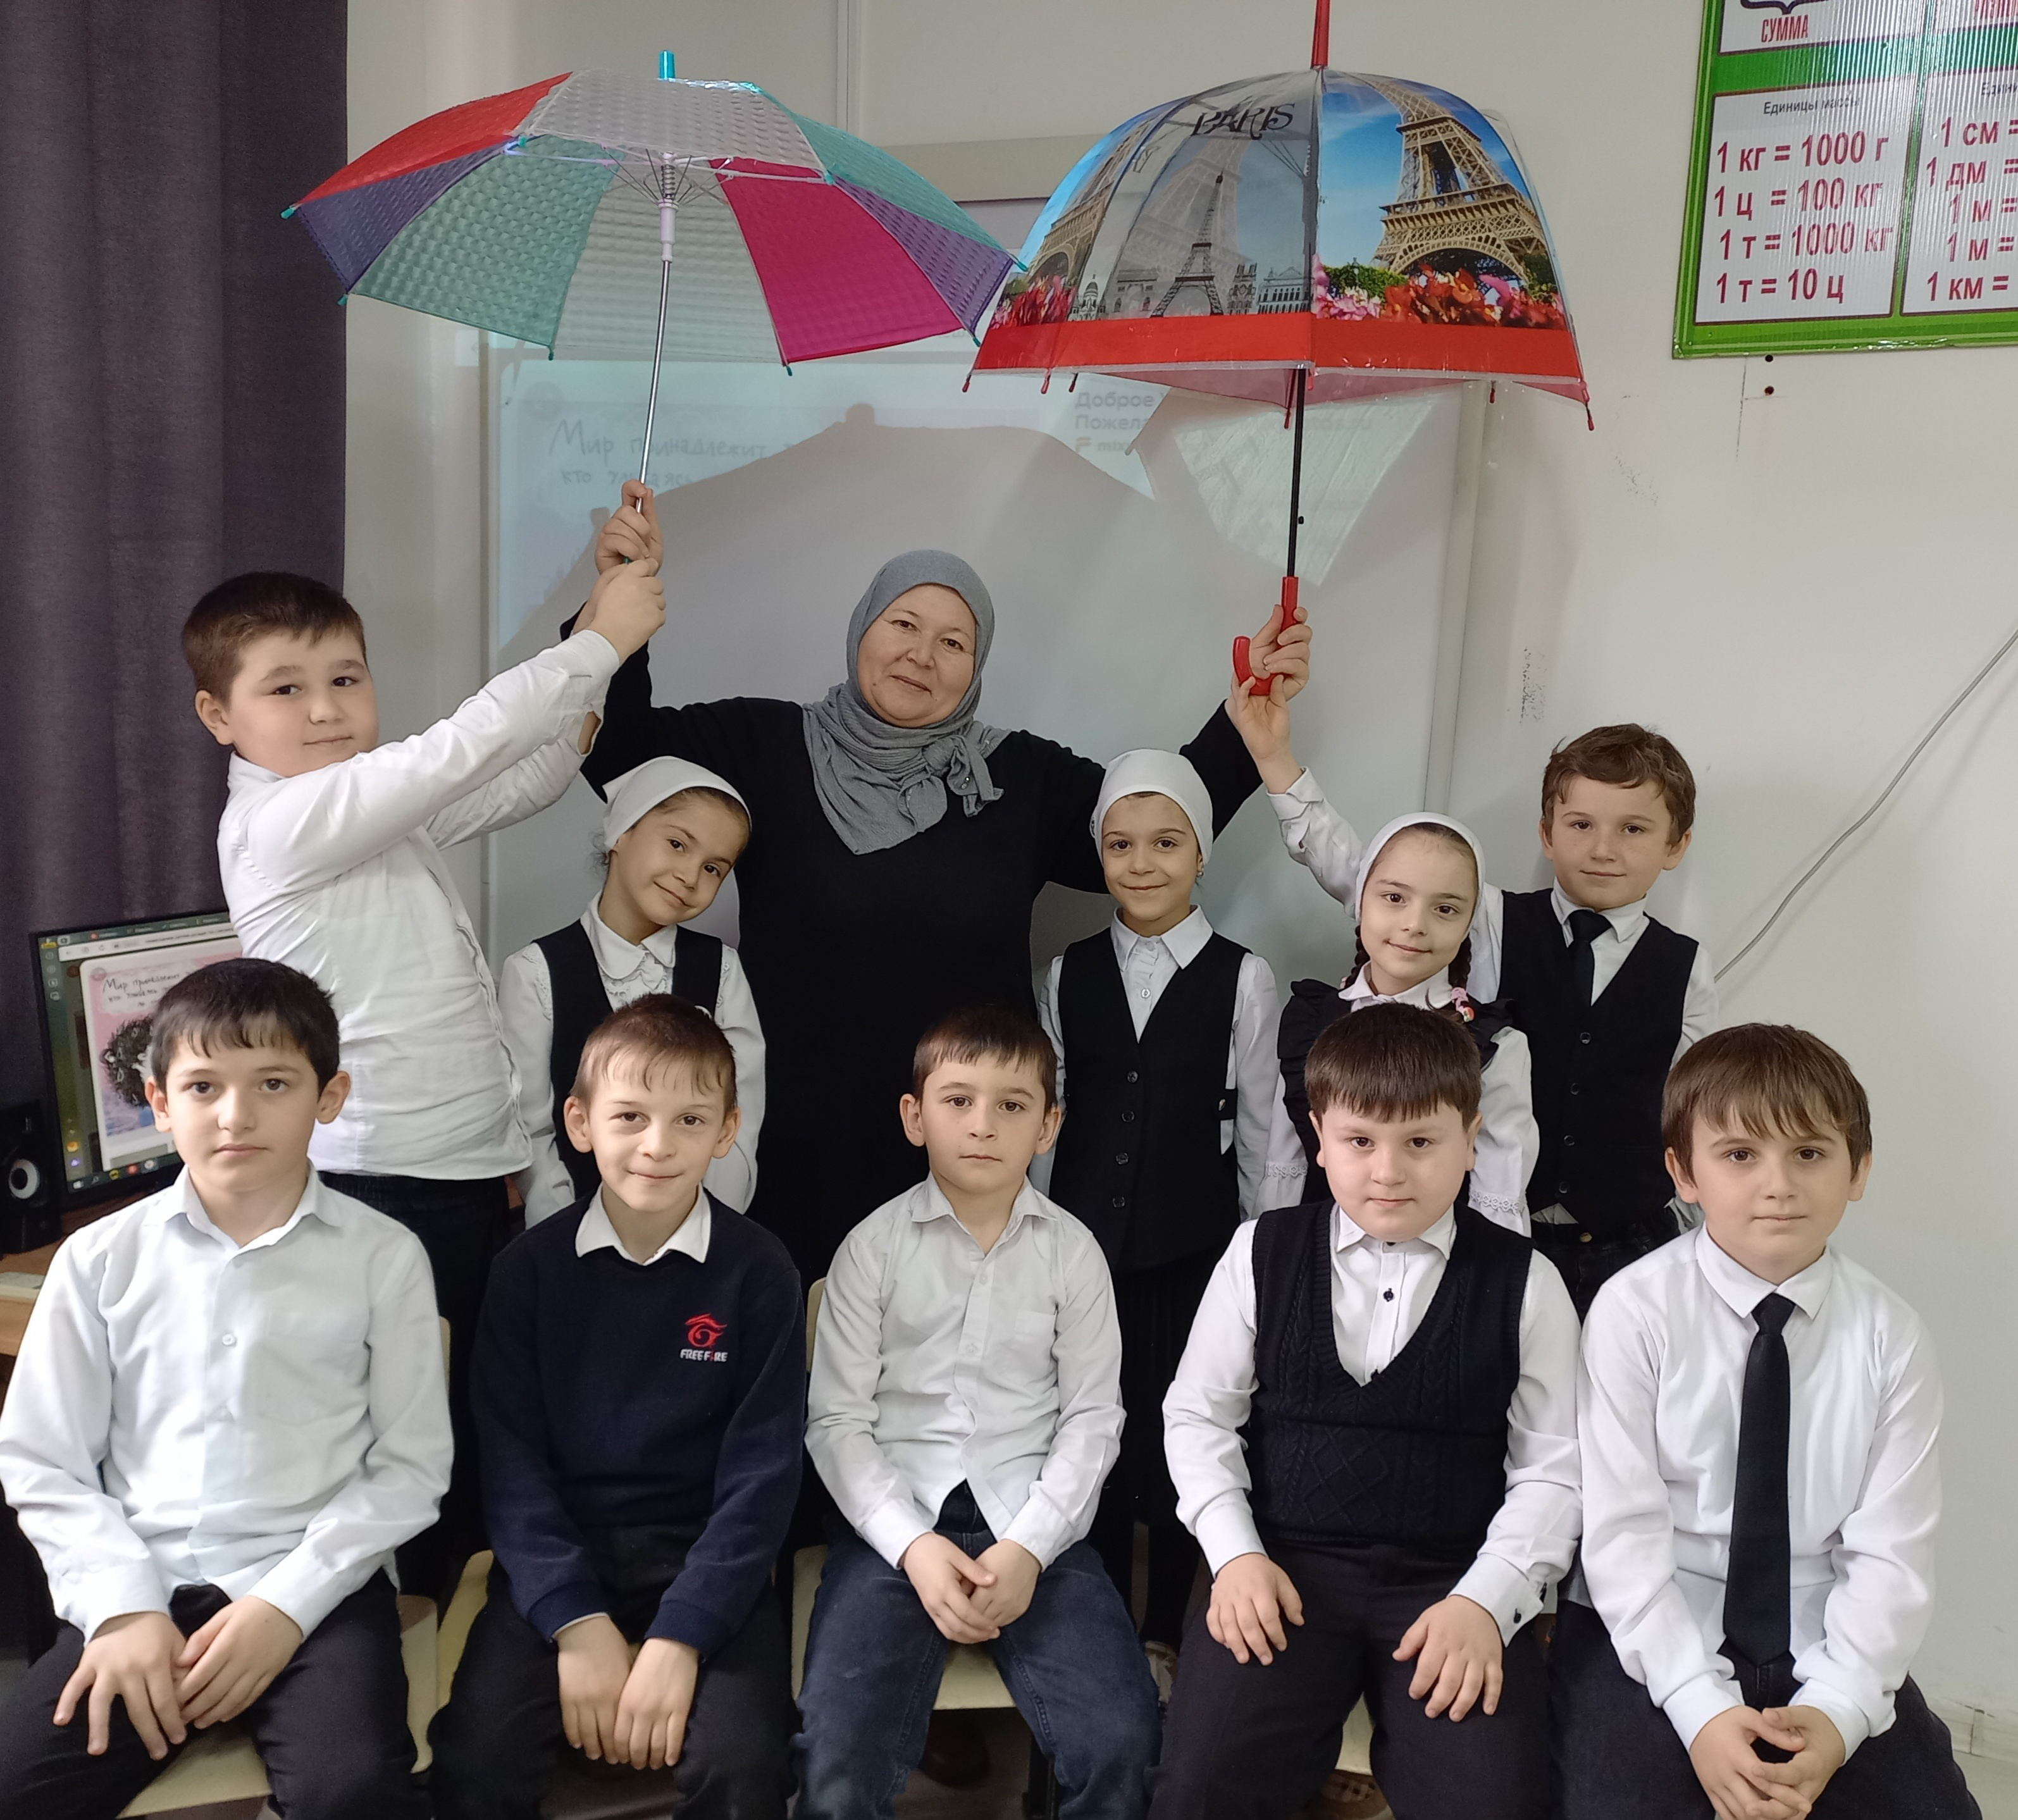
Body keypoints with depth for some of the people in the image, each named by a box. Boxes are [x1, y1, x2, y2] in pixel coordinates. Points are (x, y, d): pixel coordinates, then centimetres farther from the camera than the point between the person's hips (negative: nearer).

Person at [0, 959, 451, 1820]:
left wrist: (289, 1603, -10)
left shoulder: (384, 1257, 0)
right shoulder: (101, 1258, 5)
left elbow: (412, 1464, 0)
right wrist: (123, 1609, -5)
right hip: (142, 1586, 2)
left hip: (317, 1588, -2)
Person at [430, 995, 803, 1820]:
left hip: (706, 1557, -1)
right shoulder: (530, 1266, 0)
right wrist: (578, 1622, -14)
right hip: (558, 1551, 1)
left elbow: (760, 1477, -6)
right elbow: (511, 1457, -2)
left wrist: (678, 1638, -16)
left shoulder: (759, 1274, -5)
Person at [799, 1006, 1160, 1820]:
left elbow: (1092, 1417, 4)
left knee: (1119, 1744, -21)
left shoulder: (1072, 1251, 5)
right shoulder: (875, 1247, 2)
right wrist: (915, 1546, -12)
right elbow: (836, 1419, -1)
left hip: (1031, 1520, 1)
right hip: (896, 1520, -1)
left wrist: (1029, 1547, -9)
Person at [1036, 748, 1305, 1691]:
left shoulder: (1242, 979, -5)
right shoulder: (1069, 975, 4)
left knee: (1178, 1438, 7)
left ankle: (1164, 1636, 28)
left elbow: (1265, 1130, -2)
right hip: (1085, 1240, 2)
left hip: (1194, 1246, -2)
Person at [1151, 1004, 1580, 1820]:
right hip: (1284, 1569, 0)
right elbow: (1198, 1414, 8)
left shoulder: (1522, 1282, 3)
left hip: (1453, 1580, 0)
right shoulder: (1262, 1252, 5)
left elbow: (1552, 1468, 2)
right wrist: (1235, 1553, -4)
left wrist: (1487, 1599, -10)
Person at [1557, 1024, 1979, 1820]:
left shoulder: (1889, 1337, -3)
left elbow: (1889, 1557, -5)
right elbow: (1622, 1533, -12)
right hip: (1650, 1639, -3)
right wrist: (1702, 1709, -18)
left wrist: (1835, 1712, -17)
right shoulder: (1634, 1311, -11)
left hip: (1818, 1647, 3)